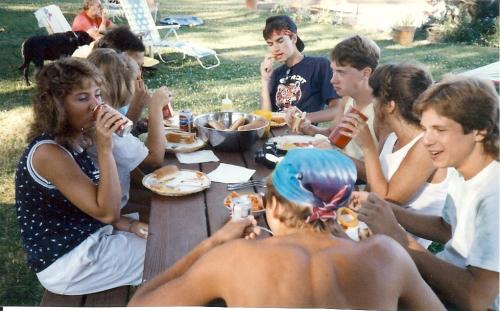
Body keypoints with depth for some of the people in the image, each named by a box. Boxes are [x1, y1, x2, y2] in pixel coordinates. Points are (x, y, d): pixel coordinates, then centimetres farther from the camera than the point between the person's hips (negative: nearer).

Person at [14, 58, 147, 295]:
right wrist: (105, 149, -32)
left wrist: (127, 225, -7)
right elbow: (106, 212, -25)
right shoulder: (49, 152, -24)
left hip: (87, 238, 8)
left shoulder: (71, 142, 3)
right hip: (64, 263, -8)